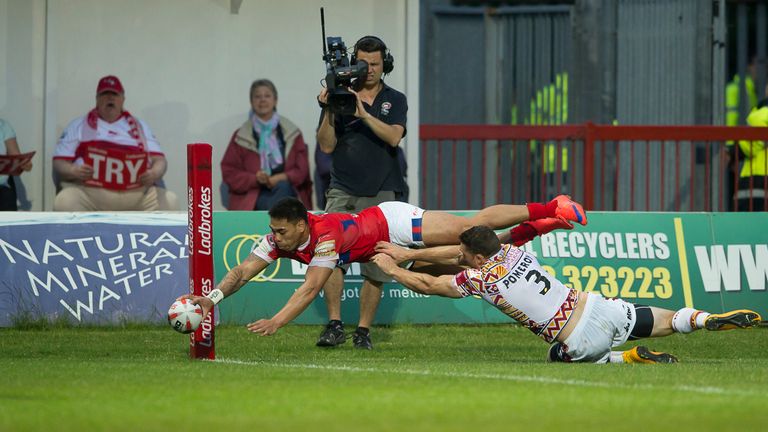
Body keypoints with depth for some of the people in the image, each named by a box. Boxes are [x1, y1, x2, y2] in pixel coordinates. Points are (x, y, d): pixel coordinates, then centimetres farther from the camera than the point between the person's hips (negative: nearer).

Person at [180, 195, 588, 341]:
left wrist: (276, 322, -54)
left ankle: (550, 209, 2)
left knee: (473, 227, -7)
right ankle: (533, 229, 27)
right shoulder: (278, 240, -16)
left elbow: (311, 287, -45)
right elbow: (243, 270, -19)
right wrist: (213, 296, -36)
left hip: (396, 223, -7)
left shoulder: (326, 235, -37)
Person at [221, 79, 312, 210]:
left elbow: (301, 169, 10)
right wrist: (255, 179, -13)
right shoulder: (241, 137, 12)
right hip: (252, 194, -1)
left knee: (283, 187, -36)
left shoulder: (292, 133, 16)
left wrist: (282, 178, -11)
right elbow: (229, 172, 6)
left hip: (287, 191, 1)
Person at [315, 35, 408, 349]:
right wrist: (328, 111, -14)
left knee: (376, 266, -2)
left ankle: (363, 331, 6)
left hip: (382, 195, 0)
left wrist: (363, 113, -20)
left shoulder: (395, 100, 9)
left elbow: (394, 136, -10)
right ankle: (334, 325, -18)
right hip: (343, 192, 0)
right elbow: (327, 146, 1)